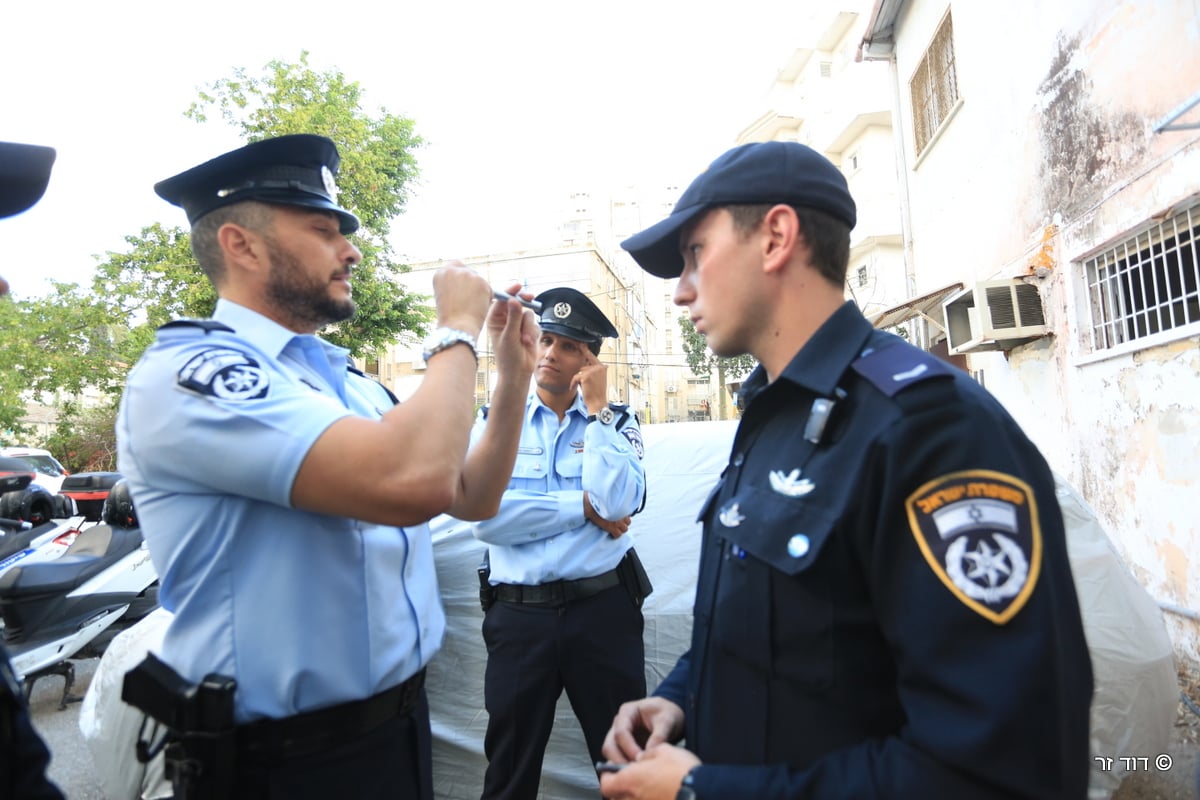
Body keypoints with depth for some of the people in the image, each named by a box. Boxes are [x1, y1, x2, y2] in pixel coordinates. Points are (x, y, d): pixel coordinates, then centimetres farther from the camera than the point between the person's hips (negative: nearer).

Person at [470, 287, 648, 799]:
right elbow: (484, 515, -15)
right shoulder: (495, 420, 1)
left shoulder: (617, 421, 1)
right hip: (517, 613, 1)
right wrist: (584, 506, -13)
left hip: (604, 607, 0)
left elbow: (616, 505, -17)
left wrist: (597, 409, -13)